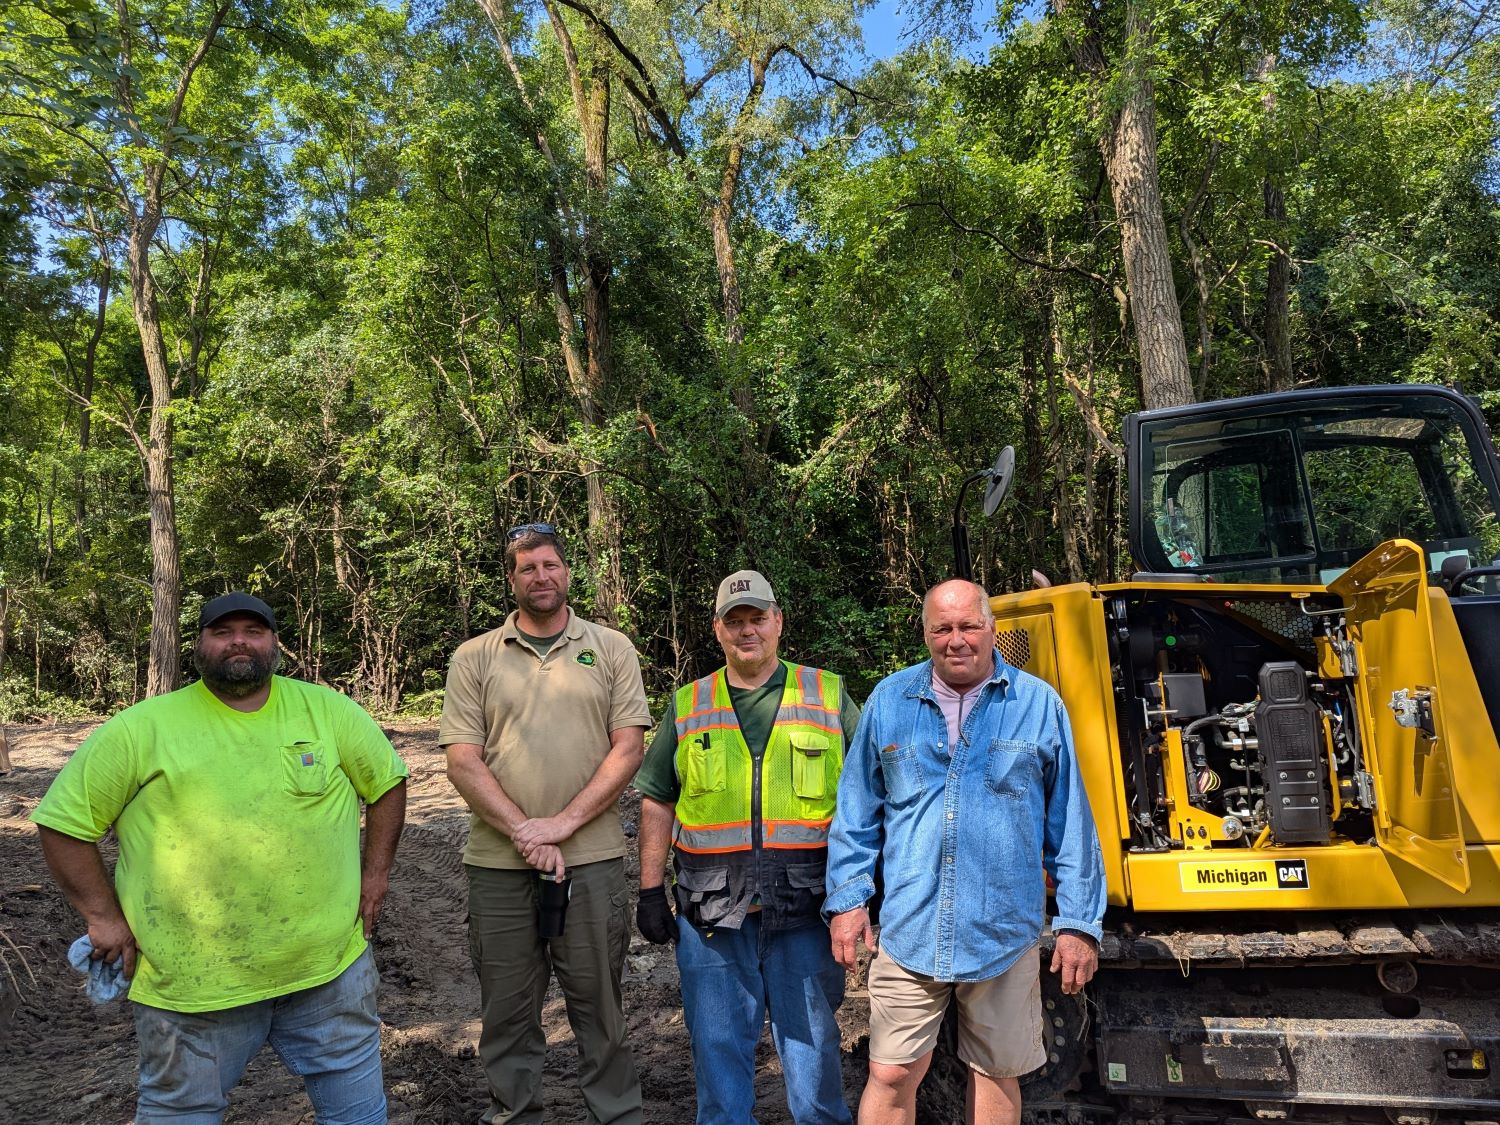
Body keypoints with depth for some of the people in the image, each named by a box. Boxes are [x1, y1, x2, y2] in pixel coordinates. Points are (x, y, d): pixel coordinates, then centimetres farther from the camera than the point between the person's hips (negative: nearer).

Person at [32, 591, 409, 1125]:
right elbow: (63, 821, -1)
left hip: (331, 965, 2)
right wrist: (104, 916, -4)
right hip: (191, 983, -1)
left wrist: (375, 870, 5)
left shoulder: (328, 711, -1)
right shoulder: (141, 729, -6)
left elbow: (388, 780, 9)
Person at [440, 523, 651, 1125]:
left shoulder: (611, 648, 4)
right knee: (507, 1006, 13)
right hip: (498, 862, 1)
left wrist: (562, 823, -12)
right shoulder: (475, 658, 5)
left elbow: (627, 748, -2)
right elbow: (463, 761, -1)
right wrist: (524, 834, -12)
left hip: (592, 857, -1)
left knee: (598, 1000, 9)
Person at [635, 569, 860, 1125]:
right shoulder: (687, 706, 9)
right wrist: (651, 891, 5)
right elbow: (657, 804, 10)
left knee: (811, 1039, 10)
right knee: (717, 1041, 10)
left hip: (804, 904, -1)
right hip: (711, 910, 1)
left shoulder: (828, 696, 5)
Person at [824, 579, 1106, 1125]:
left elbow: (1071, 824, 4)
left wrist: (1079, 923, 3)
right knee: (891, 1077, 4)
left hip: (1003, 935, 0)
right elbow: (857, 813, 7)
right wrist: (848, 897, 2)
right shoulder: (889, 700, 2)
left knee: (997, 1073, 16)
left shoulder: (1039, 704, 0)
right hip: (909, 932, 0)